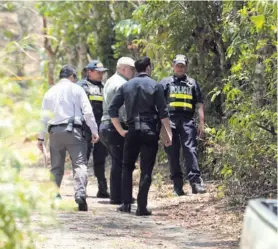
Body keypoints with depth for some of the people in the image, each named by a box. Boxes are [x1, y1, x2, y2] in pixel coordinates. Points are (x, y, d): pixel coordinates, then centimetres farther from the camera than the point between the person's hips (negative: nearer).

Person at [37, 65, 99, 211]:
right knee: (79, 163, -9)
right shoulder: (76, 89, 5)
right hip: (73, 130, -4)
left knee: (56, 166, 12)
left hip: (55, 131, 4)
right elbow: (87, 111, -3)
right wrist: (94, 131, -1)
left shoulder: (50, 92, 16)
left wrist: (41, 137, 16)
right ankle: (80, 193, -27)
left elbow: (44, 116, 13)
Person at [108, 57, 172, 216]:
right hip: (150, 131, -3)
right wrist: (169, 133, -2)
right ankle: (142, 207, -5)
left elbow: (112, 109, 5)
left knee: (127, 167, 16)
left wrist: (121, 130, 11)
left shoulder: (126, 86, 8)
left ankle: (126, 203, 11)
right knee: (146, 170, -1)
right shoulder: (155, 86, -2)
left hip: (132, 131, 3)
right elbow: (163, 112, -7)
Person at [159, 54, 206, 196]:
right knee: (173, 153, 1)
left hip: (187, 121, 0)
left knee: (190, 150, -13)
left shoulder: (192, 83, 19)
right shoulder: (166, 83, 16)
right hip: (170, 121, 0)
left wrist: (202, 123, 6)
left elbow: (199, 104, 16)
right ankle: (177, 185, 4)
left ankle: (195, 181, -19)